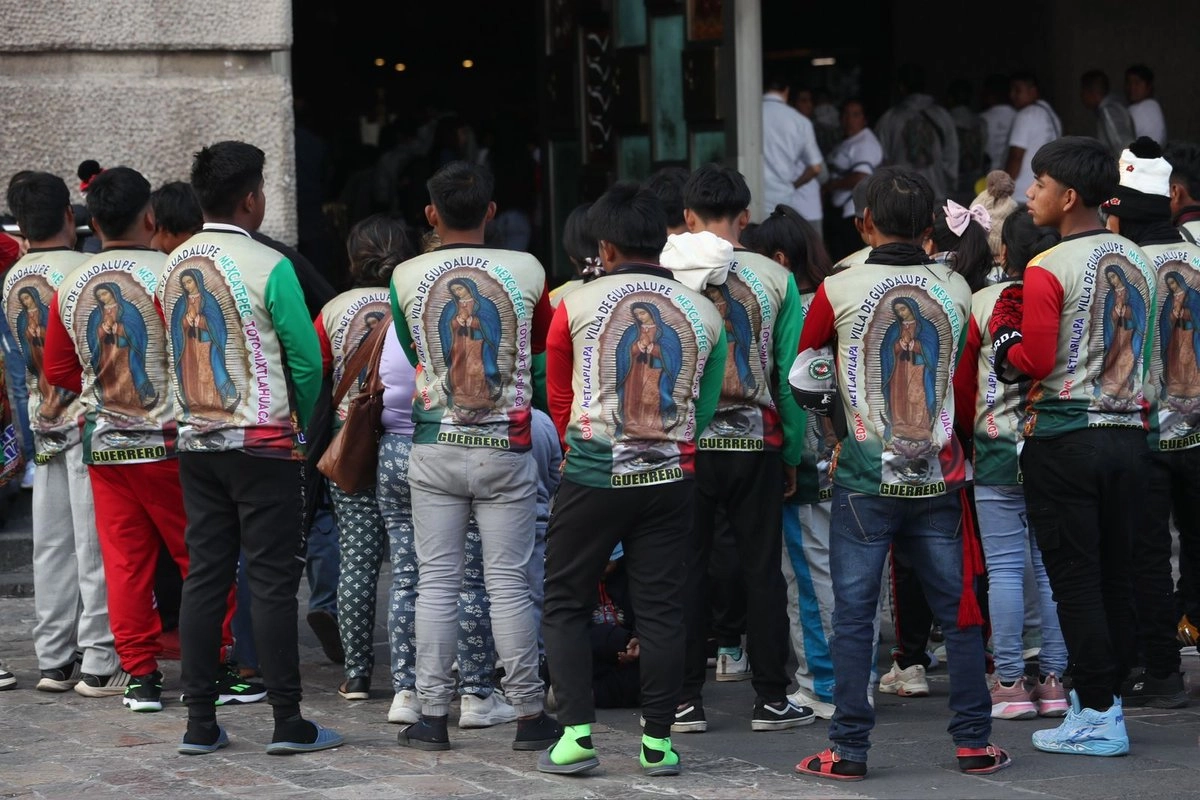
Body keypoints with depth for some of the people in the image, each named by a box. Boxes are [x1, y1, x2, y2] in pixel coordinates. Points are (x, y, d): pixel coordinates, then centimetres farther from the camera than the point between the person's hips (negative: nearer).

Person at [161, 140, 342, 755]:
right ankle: (287, 722, -1)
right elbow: (306, 358, -11)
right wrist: (299, 423, 6)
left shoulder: (173, 267, 6)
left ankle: (200, 723, 8)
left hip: (195, 442, 6)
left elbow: (175, 353, 13)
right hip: (261, 443, -6)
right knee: (273, 579, -3)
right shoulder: (268, 267, -12)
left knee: (203, 576, 8)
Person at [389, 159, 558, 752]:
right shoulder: (526, 271, -5)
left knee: (437, 582, 5)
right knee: (509, 584, 3)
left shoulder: (407, 277, -3)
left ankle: (432, 716, 7)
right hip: (504, 448, -1)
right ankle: (529, 716, 6)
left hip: (435, 447, 1)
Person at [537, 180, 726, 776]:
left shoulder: (576, 306, -3)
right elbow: (703, 409, 10)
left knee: (566, 604, 8)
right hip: (670, 478, 2)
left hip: (593, 475, -2)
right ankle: (658, 743, 8)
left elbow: (558, 399, 8)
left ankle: (576, 733, -1)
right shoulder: (702, 313, 3)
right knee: (661, 609, 7)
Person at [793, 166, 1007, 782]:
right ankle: (974, 743, 13)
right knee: (959, 613, 11)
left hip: (867, 478, -2)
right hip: (938, 476, 2)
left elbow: (806, 379, 5)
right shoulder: (955, 289, 0)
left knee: (853, 616, 4)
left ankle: (849, 750, 4)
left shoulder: (838, 290, -8)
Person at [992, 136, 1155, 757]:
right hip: (1128, 432, 6)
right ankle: (1108, 696, 17)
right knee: (1116, 577, 11)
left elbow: (1031, 362, -15)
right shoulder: (1138, 262, 9)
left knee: (1075, 581, -2)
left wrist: (1001, 331, 2)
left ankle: (1097, 717, -2)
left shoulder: (1048, 270, -12)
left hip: (1064, 439, -6)